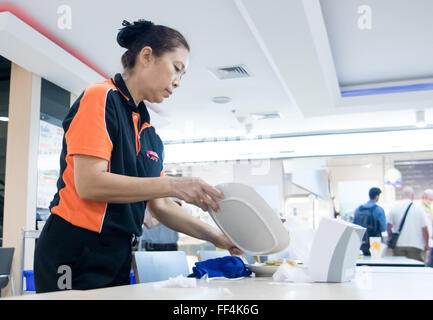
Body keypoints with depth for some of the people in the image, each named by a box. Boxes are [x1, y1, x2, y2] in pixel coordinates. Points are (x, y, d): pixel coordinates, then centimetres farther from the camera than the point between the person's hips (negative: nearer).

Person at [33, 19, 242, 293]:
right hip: (75, 254, -7)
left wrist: (217, 237, 3)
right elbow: (89, 184, -20)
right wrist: (174, 185, -21)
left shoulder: (149, 134, 12)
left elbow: (159, 206, 13)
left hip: (119, 258, 8)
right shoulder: (101, 97, -9)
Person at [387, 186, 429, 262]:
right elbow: (424, 229, -3)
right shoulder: (419, 209, -3)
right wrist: (426, 244, 9)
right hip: (415, 245, -2)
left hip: (398, 245, 2)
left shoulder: (394, 208, 2)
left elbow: (389, 227, 3)